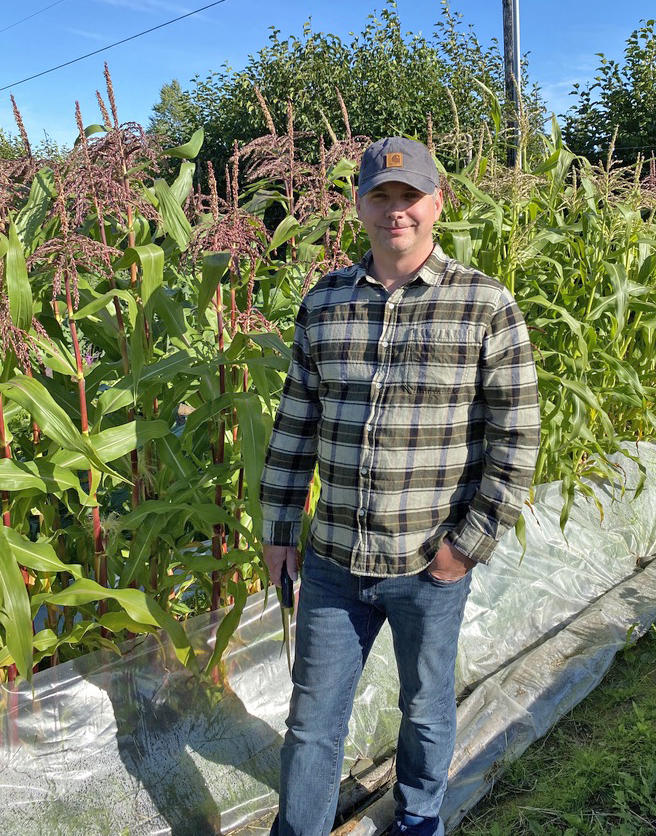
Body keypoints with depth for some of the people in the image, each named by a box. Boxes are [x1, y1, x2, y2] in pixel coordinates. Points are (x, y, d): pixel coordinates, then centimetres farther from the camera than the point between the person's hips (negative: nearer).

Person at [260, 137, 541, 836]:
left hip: (431, 567, -2)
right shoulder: (323, 302, 1)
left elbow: (515, 439, -7)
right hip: (332, 561, 2)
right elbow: (295, 424, 7)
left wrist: (471, 542, -9)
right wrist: (278, 527, 7)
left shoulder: (487, 307, -9)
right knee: (313, 719, 16)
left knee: (426, 708, 21)